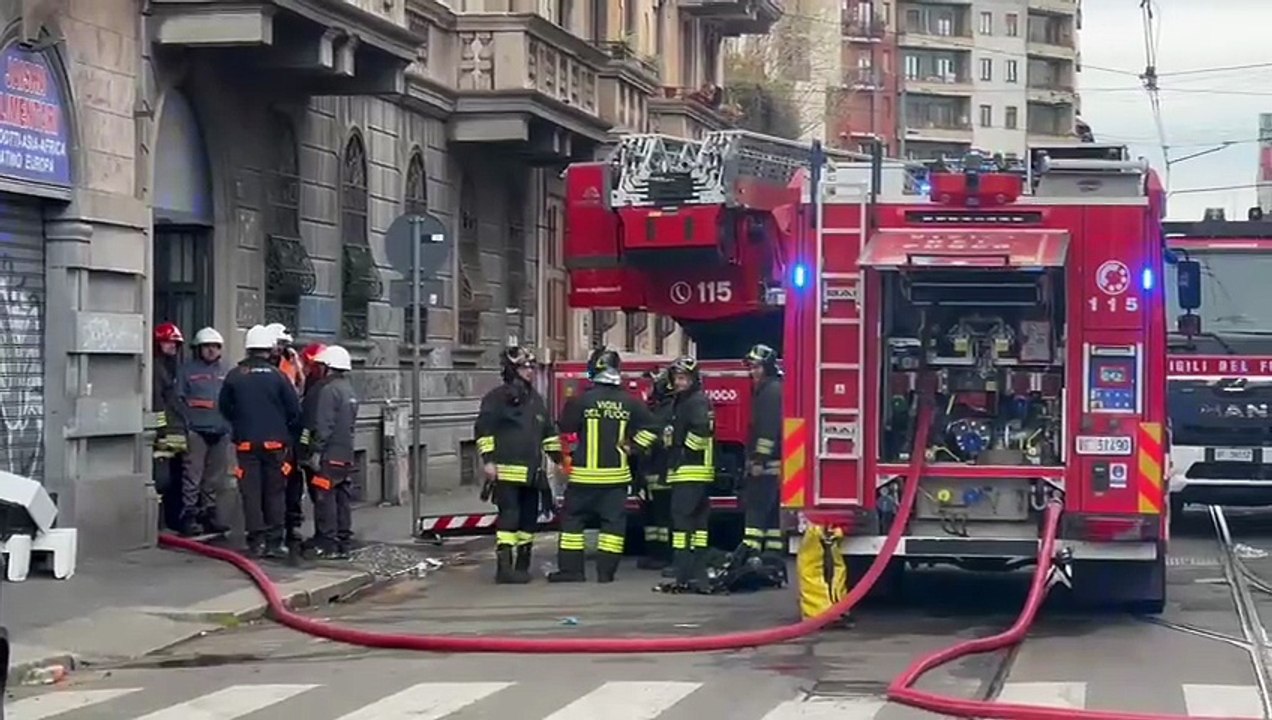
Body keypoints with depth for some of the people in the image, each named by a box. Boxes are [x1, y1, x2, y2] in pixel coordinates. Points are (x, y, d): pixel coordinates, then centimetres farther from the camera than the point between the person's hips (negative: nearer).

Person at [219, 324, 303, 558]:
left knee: (251, 492, 5)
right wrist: (290, 433, 12)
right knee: (275, 493, 7)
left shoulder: (234, 376, -1)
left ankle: (257, 541, 2)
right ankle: (274, 541, 5)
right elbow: (294, 409, -4)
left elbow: (225, 408, 10)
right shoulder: (277, 376, -8)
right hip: (274, 442, -1)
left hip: (246, 442, 1)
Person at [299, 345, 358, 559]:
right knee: (343, 499, 10)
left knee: (325, 499, -6)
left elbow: (323, 425, -19)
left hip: (328, 455, -9)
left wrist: (316, 451, -18)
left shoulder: (328, 389, -13)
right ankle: (343, 544, 12)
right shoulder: (349, 391, 16)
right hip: (346, 455, 9)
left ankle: (328, 545, -6)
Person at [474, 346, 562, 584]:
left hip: (532, 473, 8)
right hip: (507, 472, -8)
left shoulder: (536, 399, 18)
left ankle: (522, 566, 19)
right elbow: (483, 429, -10)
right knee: (509, 515, -15)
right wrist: (488, 459, -17)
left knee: (529, 518, 10)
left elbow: (548, 432, 26)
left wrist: (558, 457, 21)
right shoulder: (498, 397, -6)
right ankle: (504, 567, -19)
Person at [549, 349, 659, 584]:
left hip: (585, 473, -3)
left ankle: (570, 568, 4)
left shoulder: (582, 400, -9)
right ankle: (606, 571, 2)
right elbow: (650, 427, 3)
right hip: (616, 474, 3)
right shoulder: (629, 402, 1)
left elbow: (566, 427, -2)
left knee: (573, 518, 6)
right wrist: (630, 446, 8)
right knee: (613, 521, 6)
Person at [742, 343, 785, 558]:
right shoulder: (763, 389, 20)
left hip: (768, 463, -10)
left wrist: (760, 460, -24)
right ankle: (773, 555, 12)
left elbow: (769, 428, -21)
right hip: (772, 464, 10)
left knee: (756, 509, -15)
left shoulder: (772, 390, -13)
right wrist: (754, 459, 24)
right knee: (773, 511, 10)